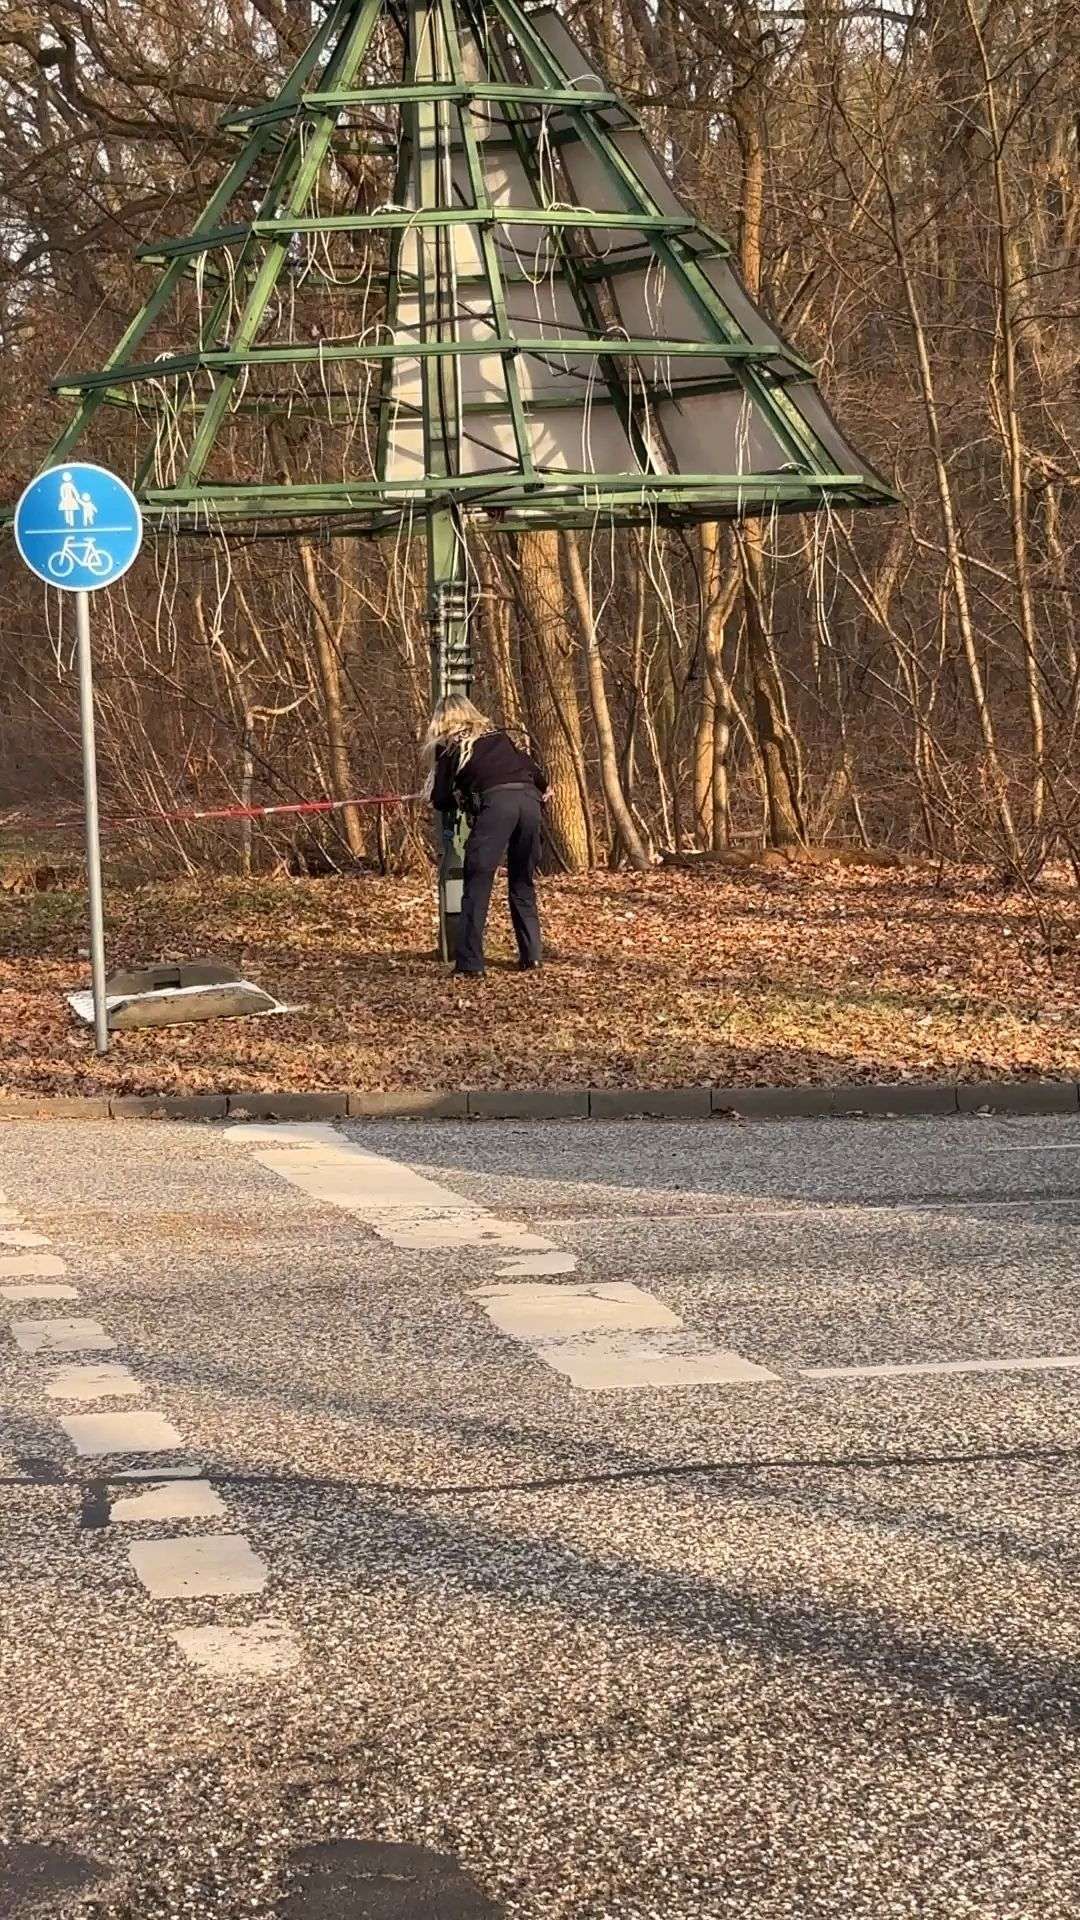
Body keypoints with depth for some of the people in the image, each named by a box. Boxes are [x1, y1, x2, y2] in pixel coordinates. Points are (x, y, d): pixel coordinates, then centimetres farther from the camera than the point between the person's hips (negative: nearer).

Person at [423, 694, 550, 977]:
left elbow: (441, 801, 15)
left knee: (478, 882, -4)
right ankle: (531, 955, 15)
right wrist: (544, 788, 48)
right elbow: (531, 765, 27)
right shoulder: (497, 735, 29)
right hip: (529, 799, 5)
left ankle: (469, 962, -11)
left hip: (495, 801, -5)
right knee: (523, 882, 17)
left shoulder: (448, 746, 17)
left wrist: (459, 799, 38)